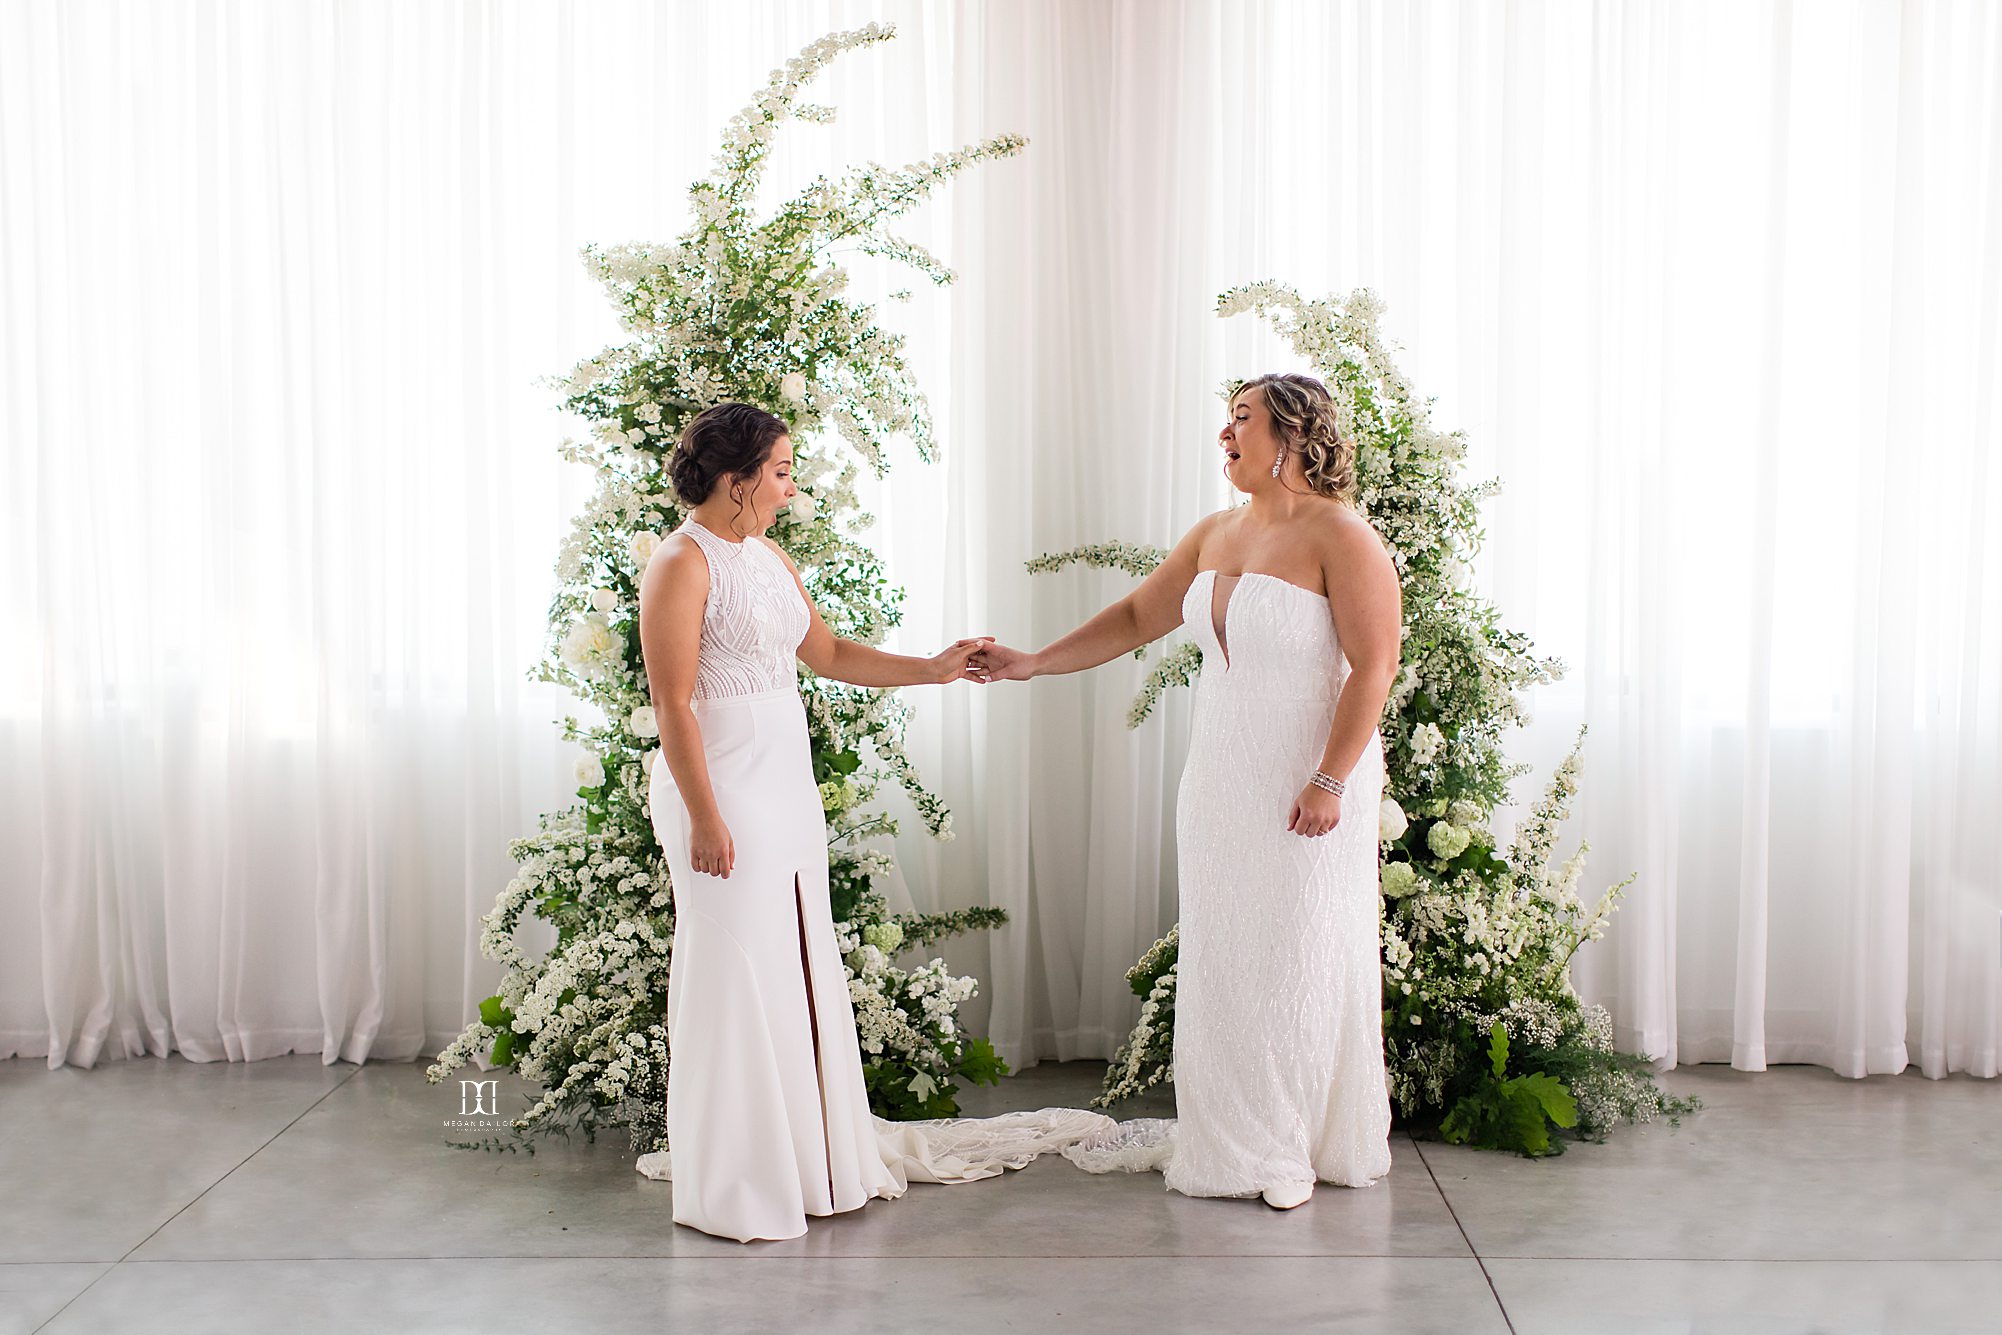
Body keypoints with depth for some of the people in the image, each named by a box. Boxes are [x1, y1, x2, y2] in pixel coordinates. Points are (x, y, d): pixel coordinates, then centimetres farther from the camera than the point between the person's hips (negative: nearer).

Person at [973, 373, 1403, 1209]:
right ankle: (1223, 1131, 23)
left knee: (1301, 958, 2)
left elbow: (1374, 665, -16)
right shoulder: (1216, 535, 10)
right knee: (1220, 955, 11)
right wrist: (1034, 663, 8)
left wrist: (1330, 780, -20)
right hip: (1219, 780, 7)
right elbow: (1136, 617, 15)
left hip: (1305, 787, -7)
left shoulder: (1341, 536, -12)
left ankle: (1298, 1145, 16)